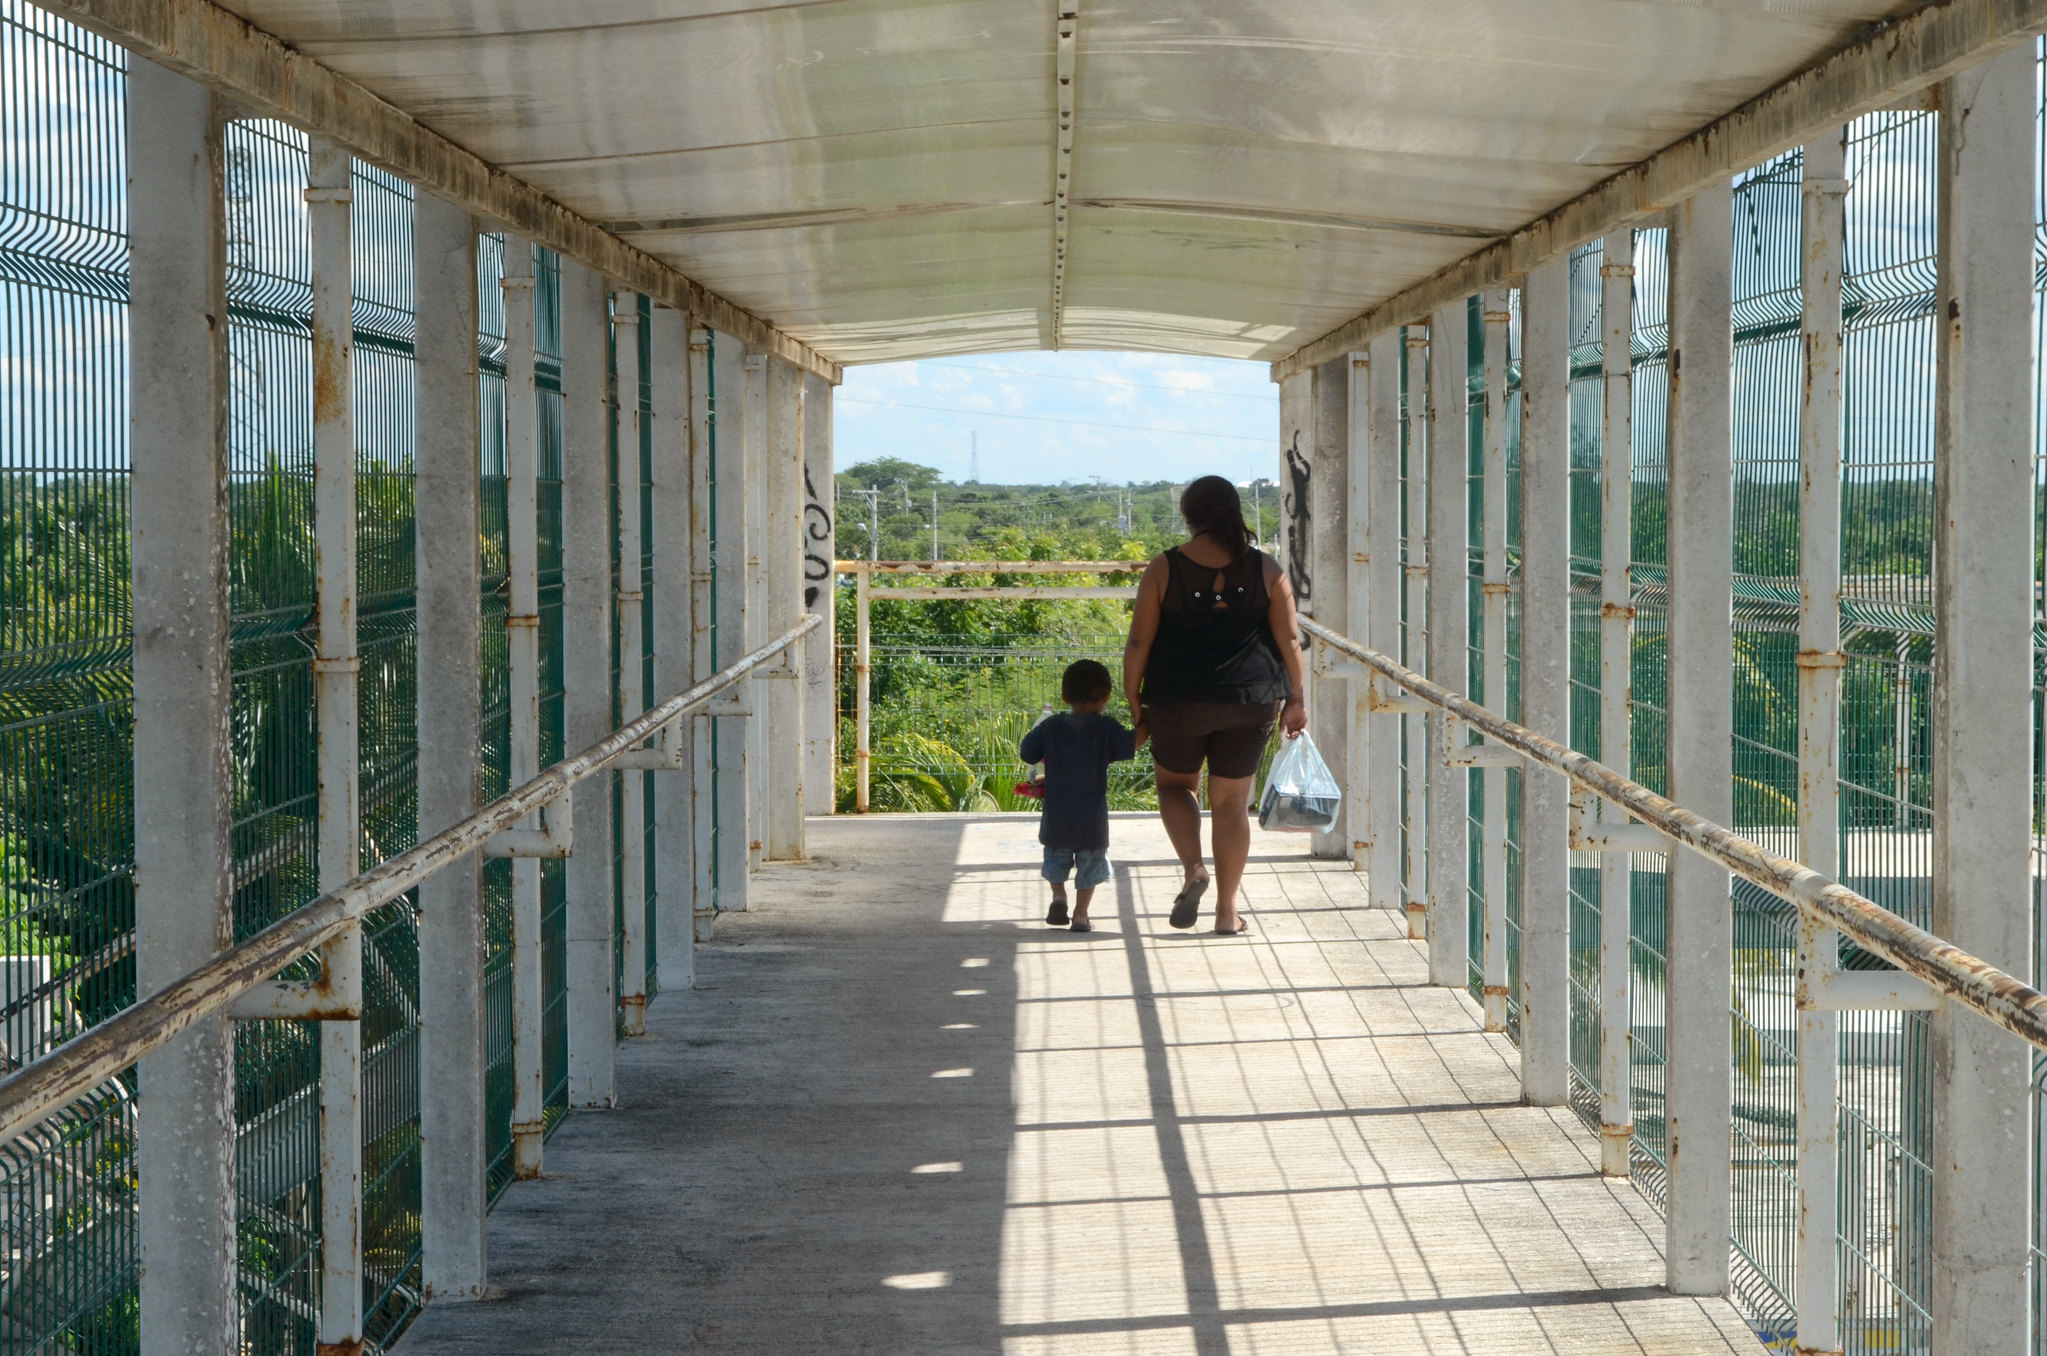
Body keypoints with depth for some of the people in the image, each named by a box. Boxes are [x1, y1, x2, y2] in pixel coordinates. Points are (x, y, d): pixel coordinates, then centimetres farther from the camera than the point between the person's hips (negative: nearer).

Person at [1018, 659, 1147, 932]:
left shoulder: (1051, 727, -1)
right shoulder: (1106, 728, -8)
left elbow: (1026, 753, 4)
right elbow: (1132, 744, -17)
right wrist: (1145, 724, -1)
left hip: (1056, 815, 2)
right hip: (1092, 817, -2)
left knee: (1057, 857, 23)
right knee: (1090, 863, 10)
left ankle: (1058, 895, 4)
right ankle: (1080, 914, 5)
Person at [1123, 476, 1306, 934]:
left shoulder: (1163, 571, -6)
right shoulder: (1265, 570, -2)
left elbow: (1139, 643, -5)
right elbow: (1289, 640, 0)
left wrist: (1133, 700, 5)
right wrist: (1294, 699, 10)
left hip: (1178, 702, -1)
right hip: (1250, 703, 1)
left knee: (1175, 782, 21)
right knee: (1232, 801, 10)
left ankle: (1193, 868, -3)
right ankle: (1227, 911, 12)